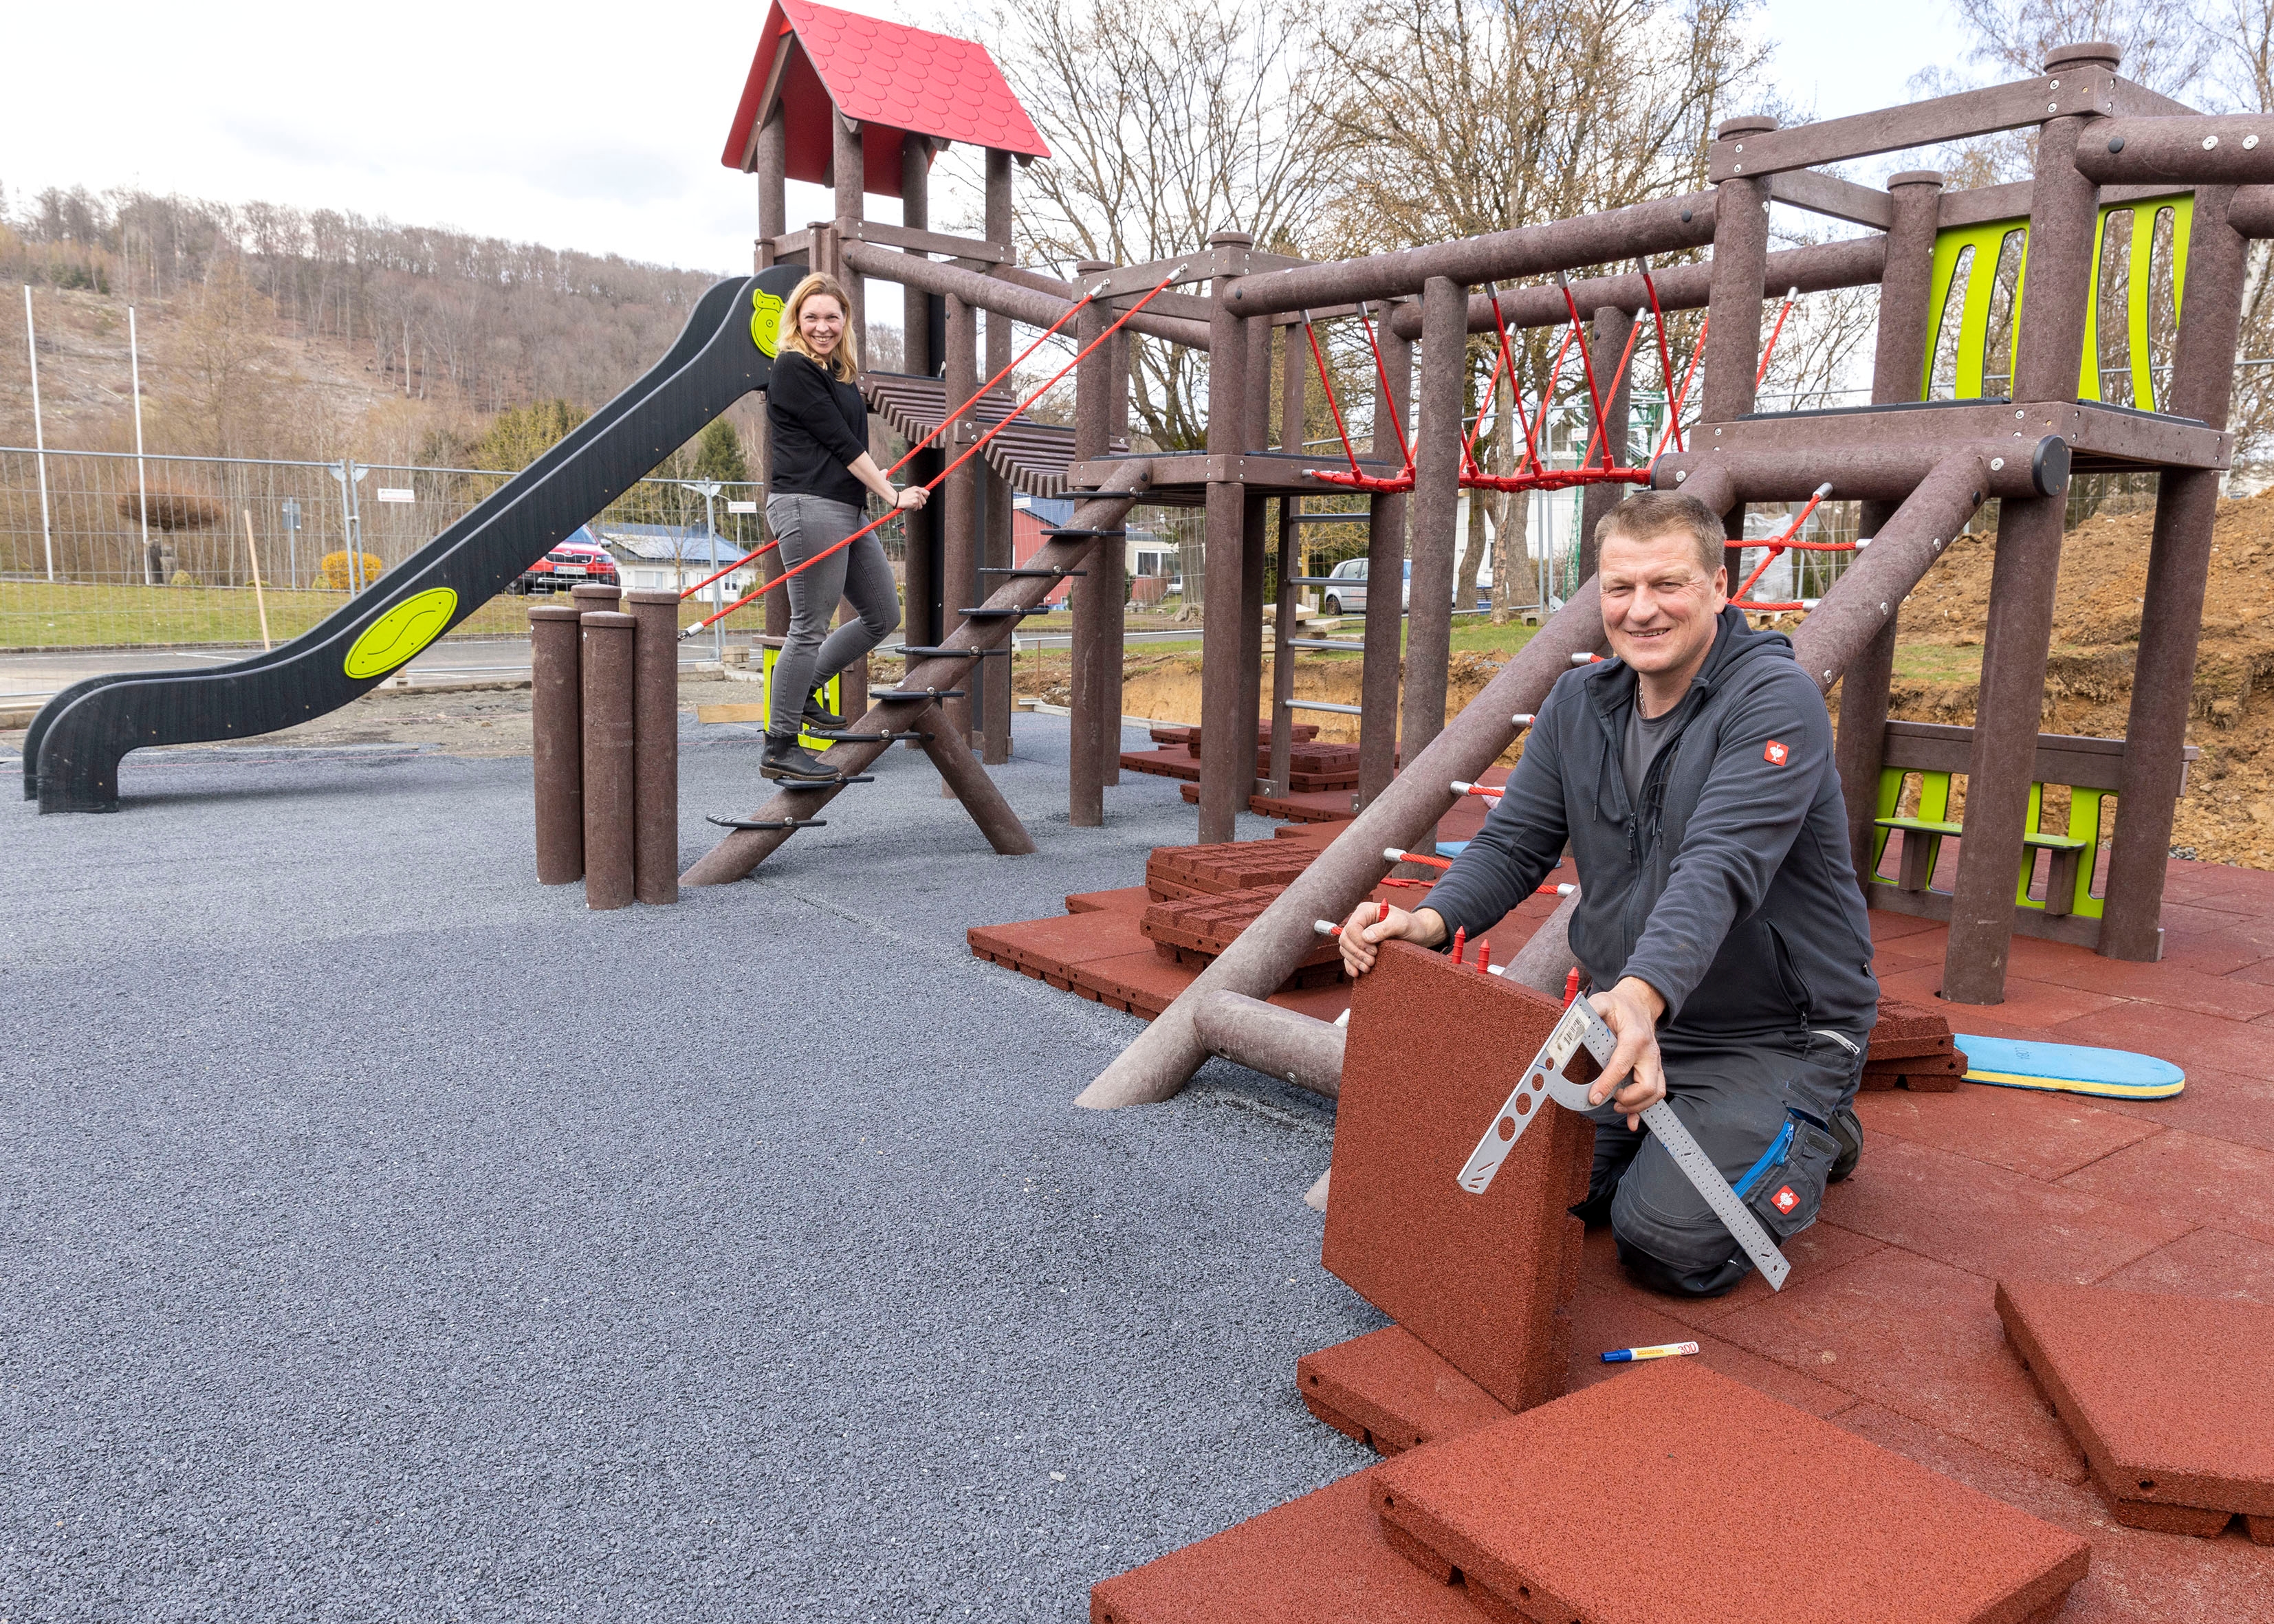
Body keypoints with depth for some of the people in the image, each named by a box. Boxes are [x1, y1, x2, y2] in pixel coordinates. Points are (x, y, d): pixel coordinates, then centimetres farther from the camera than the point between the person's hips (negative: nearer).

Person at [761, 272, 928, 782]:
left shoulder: (839, 372, 19)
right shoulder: (793, 368, -7)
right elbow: (839, 441, -12)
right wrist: (892, 494, -10)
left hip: (847, 509, 9)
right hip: (808, 507, -9)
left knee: (883, 616, 13)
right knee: (810, 627, -8)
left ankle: (802, 688, 25)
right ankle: (779, 750, 0)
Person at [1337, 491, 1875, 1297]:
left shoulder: (1776, 701, -19)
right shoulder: (1578, 703, 2)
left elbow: (1720, 869, -34)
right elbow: (1514, 844, -1)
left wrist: (1644, 992, -50)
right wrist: (1431, 919, -21)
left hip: (1775, 1035, -6)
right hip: (1631, 1020, 6)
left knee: (1669, 1244, -15)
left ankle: (1812, 1136, 14)